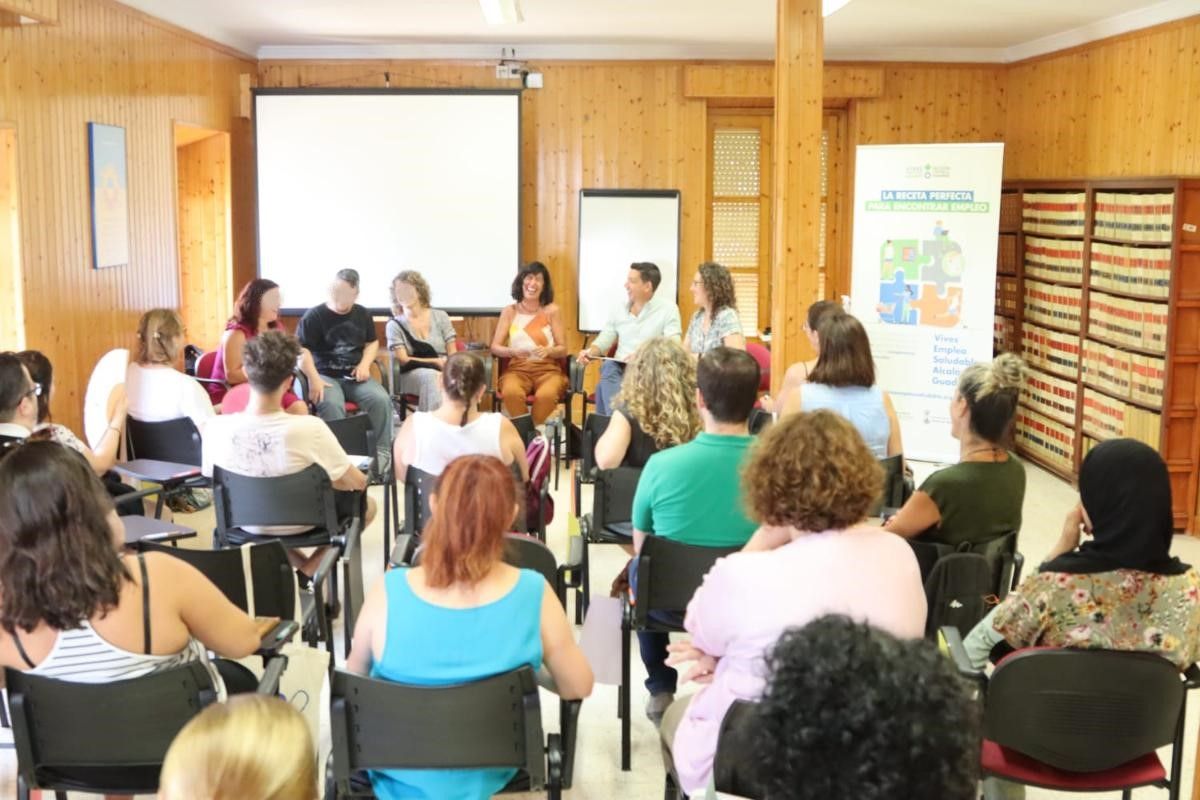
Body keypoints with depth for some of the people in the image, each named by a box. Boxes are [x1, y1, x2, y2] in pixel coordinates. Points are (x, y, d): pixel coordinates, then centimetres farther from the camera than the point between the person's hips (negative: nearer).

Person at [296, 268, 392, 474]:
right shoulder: (314, 316, -3)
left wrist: (365, 364, 3)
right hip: (325, 375, -3)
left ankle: (382, 452, -12)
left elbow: (372, 343, 24)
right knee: (331, 404, -37)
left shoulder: (362, 314, 12)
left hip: (354, 377, 4)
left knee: (381, 399, -25)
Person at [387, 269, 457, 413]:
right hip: (411, 374, -2)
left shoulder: (440, 316, 13)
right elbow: (404, 361, -2)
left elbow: (453, 355, 6)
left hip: (444, 372, 2)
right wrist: (437, 361, -11)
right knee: (431, 376, -37)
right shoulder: (395, 325, 7)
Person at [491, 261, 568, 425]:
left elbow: (563, 349, 4)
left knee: (546, 395, -35)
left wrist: (548, 351, -18)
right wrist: (513, 351, -16)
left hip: (547, 369, -1)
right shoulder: (510, 311, 6)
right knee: (511, 393, -35)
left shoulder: (552, 310, 3)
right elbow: (495, 347, 5)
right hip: (517, 369, 1)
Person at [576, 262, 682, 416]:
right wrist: (590, 352, -5)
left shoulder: (667, 308, 2)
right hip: (619, 367, 4)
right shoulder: (620, 309, 17)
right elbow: (603, 341, 17)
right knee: (608, 367, -33)